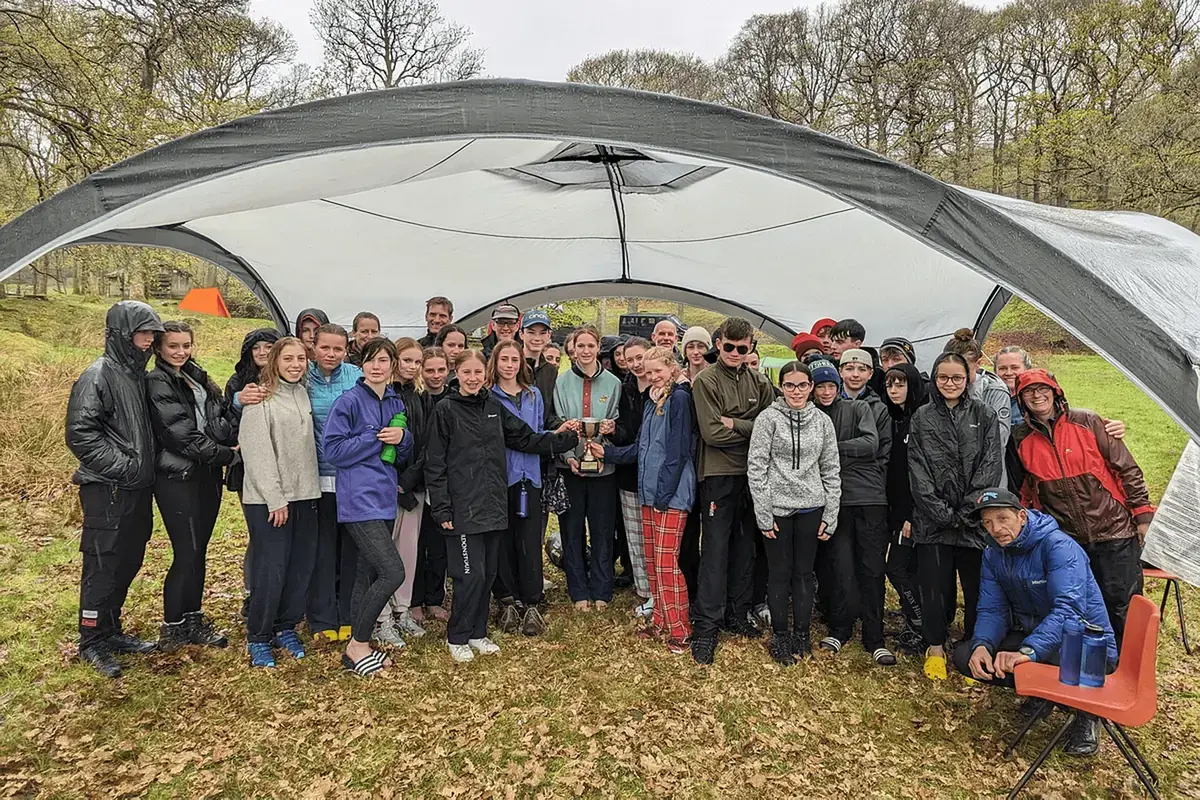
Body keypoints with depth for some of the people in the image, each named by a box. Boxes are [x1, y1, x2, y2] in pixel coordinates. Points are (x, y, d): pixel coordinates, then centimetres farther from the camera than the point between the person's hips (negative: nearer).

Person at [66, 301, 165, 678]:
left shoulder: (137, 375, 12)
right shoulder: (99, 376, -13)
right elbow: (80, 435, -19)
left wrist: (146, 468, 11)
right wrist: (123, 467, -19)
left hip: (137, 490, 8)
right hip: (107, 491, -8)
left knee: (128, 562, 16)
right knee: (102, 567, 1)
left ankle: (111, 631, 31)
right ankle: (92, 642, 16)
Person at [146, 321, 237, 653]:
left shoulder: (197, 377, 15)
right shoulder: (157, 384, -8)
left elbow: (221, 417, 9)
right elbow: (181, 435, -16)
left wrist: (236, 438, -13)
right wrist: (227, 455, -13)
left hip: (207, 476, 7)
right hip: (177, 478, -7)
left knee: (198, 551, 13)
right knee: (186, 554, -4)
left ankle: (193, 621, 24)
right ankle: (172, 629, 11)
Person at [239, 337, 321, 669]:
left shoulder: (304, 394, 12)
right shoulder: (261, 398, -7)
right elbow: (258, 452, -12)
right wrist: (275, 498, -15)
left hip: (304, 495, 6)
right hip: (267, 500, -6)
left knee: (301, 568, 8)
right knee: (270, 569, -2)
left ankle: (285, 628, 26)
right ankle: (258, 638, 15)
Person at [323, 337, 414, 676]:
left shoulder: (397, 403, 12)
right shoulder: (349, 401, -8)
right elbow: (334, 450, -13)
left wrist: (402, 437, -6)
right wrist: (376, 438, -15)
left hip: (385, 499, 7)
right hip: (360, 501, -7)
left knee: (369, 574, 12)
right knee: (393, 572, -12)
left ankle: (358, 646, 24)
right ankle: (357, 646, 5)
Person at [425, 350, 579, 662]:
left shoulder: (494, 407, 9)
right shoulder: (445, 410, -6)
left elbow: (526, 439, 13)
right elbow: (435, 465, -7)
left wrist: (560, 437, 0)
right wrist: (442, 509, -12)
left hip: (493, 505, 6)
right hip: (463, 507, -5)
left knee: (488, 573, 13)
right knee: (471, 575, -3)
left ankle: (477, 632, 28)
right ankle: (457, 637, 16)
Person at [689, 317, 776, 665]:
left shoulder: (760, 383, 9)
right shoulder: (706, 381, -5)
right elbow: (712, 433, -14)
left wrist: (735, 424, -12)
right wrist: (752, 429, -8)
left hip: (752, 473, 5)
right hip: (718, 474, -5)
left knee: (745, 547, 13)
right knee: (715, 549, -3)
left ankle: (737, 615, 28)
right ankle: (705, 626, 5)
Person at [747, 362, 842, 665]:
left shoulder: (822, 421, 4)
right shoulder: (768, 418, -6)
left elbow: (831, 470, 7)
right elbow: (756, 467, -7)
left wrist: (830, 515, 3)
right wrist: (763, 513, -11)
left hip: (810, 508, 3)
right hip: (777, 508, -3)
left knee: (804, 572, 12)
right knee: (780, 573, 7)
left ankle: (802, 633, 25)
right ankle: (780, 636, 21)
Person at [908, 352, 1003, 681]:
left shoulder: (984, 416, 6)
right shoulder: (922, 418, 6)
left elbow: (990, 467, -2)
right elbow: (918, 471, 0)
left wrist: (966, 511, -10)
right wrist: (942, 512, -9)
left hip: (975, 518, 0)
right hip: (933, 519, 0)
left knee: (977, 585, 4)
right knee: (935, 585, 5)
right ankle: (935, 649, 20)